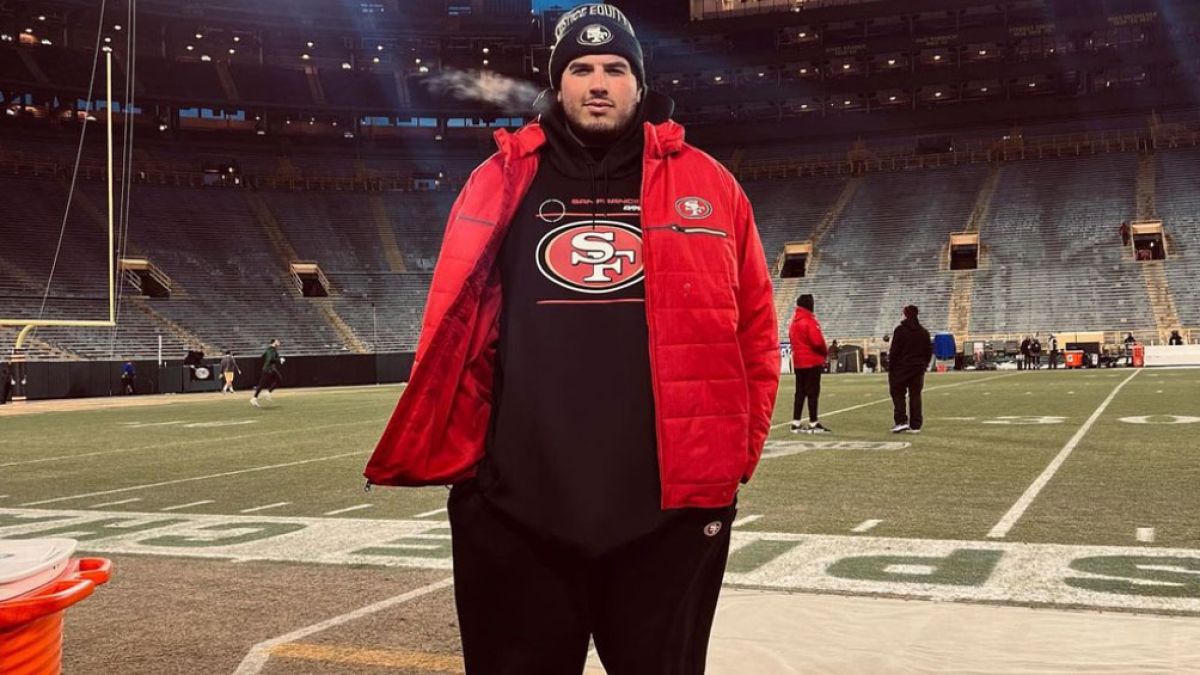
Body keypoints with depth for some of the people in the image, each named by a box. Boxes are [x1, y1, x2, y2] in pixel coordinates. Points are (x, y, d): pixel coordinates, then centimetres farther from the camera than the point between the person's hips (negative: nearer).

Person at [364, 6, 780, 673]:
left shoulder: (707, 185, 6)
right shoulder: (499, 183, 8)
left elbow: (755, 330, 8)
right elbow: (450, 329, 9)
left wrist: (734, 454, 4)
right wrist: (455, 451, 2)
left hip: (672, 507, 0)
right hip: (514, 505, 1)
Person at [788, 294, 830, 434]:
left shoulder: (794, 322, 12)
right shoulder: (809, 321, -15)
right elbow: (817, 341, -20)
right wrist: (825, 352, -3)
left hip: (798, 362, 8)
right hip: (812, 361, -8)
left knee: (800, 392, 10)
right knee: (813, 392, -5)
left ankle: (796, 423, 10)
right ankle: (813, 423, -4)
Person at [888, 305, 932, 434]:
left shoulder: (900, 330, -10)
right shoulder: (924, 332, 7)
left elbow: (894, 351, -12)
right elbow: (929, 351, 10)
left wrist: (891, 366, -3)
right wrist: (924, 365, 19)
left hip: (901, 368, -5)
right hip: (918, 369, 5)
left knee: (898, 394, 5)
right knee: (915, 396, 6)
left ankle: (901, 421, -5)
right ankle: (915, 425, 5)